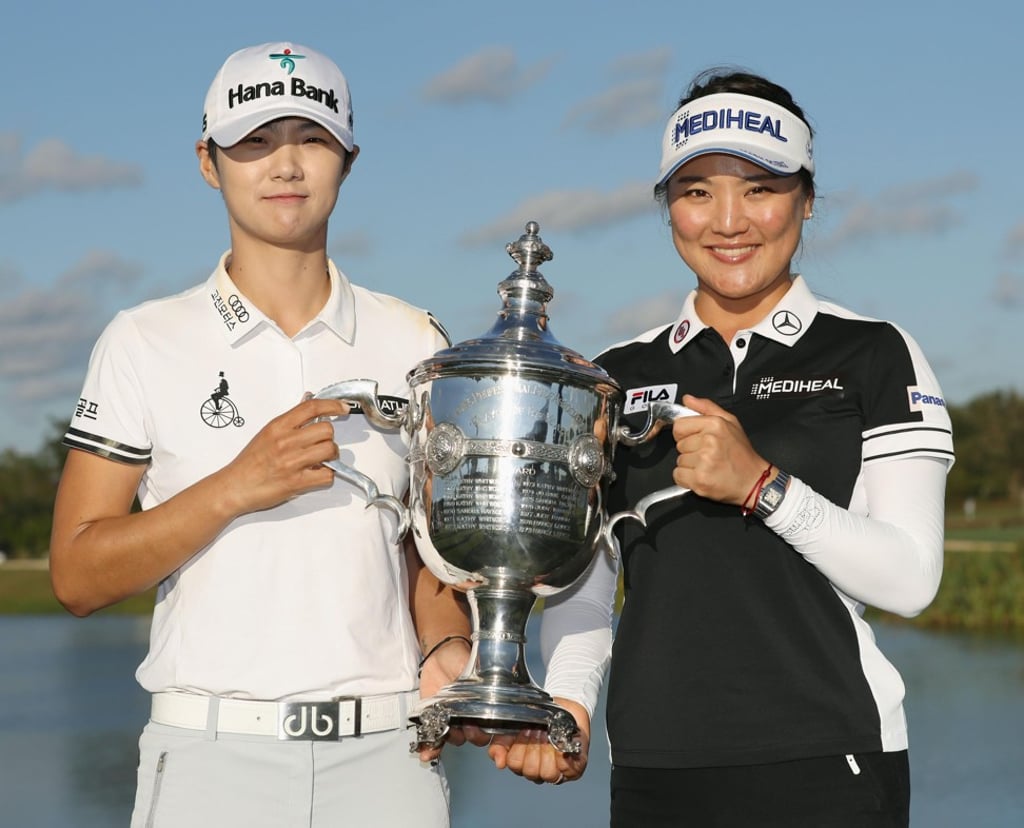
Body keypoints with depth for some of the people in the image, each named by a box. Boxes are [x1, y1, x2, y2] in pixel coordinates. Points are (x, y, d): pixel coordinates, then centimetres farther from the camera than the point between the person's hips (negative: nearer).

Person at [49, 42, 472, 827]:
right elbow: (78, 576, -3)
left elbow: (434, 544, 13)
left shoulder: (416, 346, 9)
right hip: (212, 753, -2)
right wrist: (237, 487, -14)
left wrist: (445, 648, -7)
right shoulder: (144, 344, 2)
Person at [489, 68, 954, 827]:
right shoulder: (618, 378, 10)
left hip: (823, 766, -3)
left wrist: (761, 486, -19)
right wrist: (566, 703, -9)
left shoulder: (874, 357, 0)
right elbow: (582, 579, 9)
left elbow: (911, 579, -8)